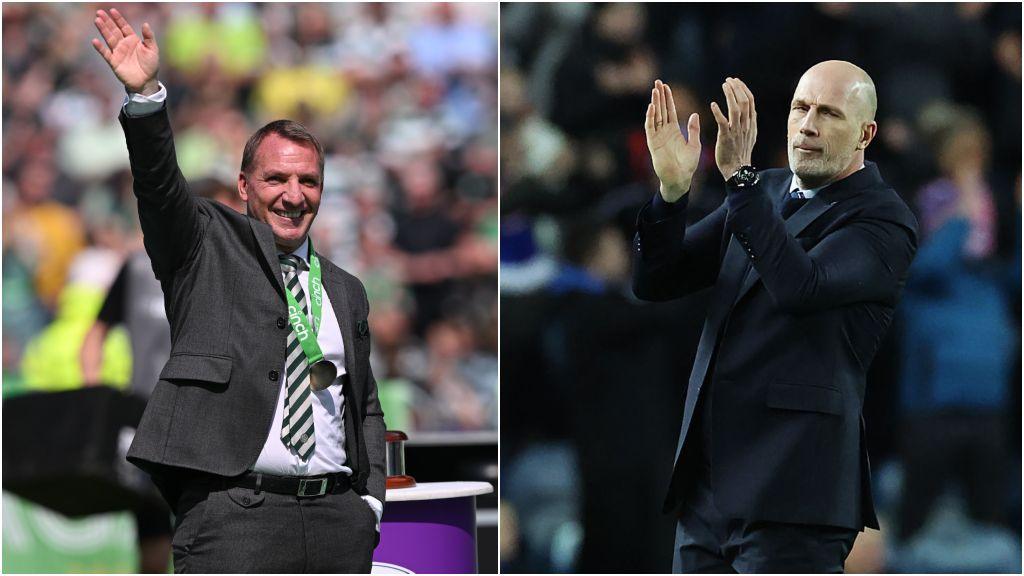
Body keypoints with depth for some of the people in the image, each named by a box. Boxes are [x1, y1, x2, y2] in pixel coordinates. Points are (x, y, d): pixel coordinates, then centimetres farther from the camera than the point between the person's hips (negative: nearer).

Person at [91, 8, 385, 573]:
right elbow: (160, 185, -9)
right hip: (233, 518, -5)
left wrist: (370, 501, 11)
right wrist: (144, 95, -26)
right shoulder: (208, 246, 9)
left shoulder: (345, 292, 22)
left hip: (339, 520, 5)